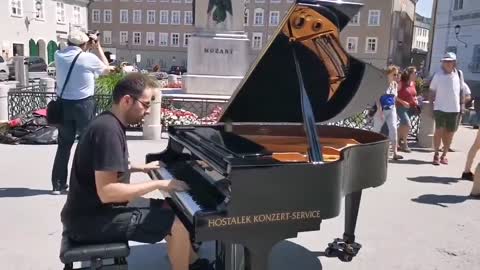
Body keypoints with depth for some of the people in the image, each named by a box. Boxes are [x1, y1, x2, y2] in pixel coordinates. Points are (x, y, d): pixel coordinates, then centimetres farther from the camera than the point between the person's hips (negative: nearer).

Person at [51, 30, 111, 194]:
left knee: (64, 144, 13)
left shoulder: (59, 56, 2)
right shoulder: (89, 58, -11)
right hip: (84, 104, -4)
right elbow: (106, 69, 7)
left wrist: (88, 48, 21)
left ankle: (58, 184, 17)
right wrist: (98, 48, 13)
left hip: (63, 104, 5)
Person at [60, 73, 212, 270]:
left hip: (97, 207, 10)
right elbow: (106, 192, -30)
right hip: (91, 219, -10)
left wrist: (140, 168, 18)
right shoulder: (108, 130, -25)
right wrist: (158, 184, -22)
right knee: (179, 223, -12)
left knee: (170, 208, 18)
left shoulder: (109, 122, 7)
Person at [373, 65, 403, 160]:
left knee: (393, 129, -6)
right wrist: (380, 111, -20)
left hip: (391, 109, 5)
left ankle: (395, 153, -7)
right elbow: (377, 98, -14)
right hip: (382, 109, -5)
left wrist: (393, 106, 12)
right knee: (376, 129, 5)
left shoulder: (395, 84, 7)